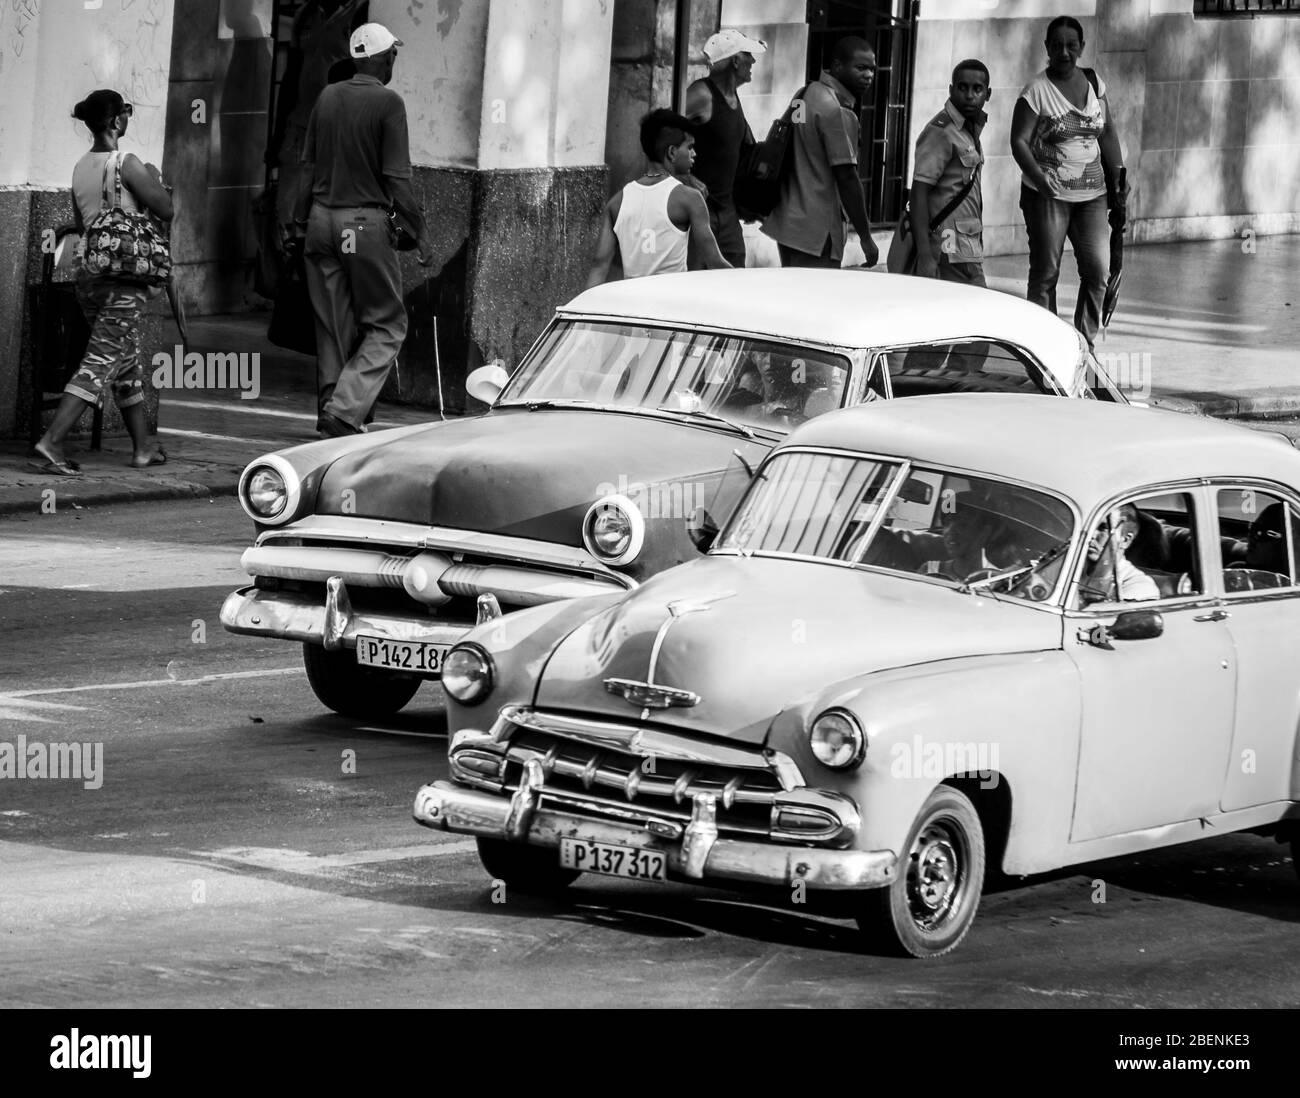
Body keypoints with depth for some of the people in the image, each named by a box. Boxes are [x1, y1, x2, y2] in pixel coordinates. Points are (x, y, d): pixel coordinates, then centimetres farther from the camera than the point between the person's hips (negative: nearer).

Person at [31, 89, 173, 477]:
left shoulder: (80, 168, 8)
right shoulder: (127, 165, -14)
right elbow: (165, 210, -9)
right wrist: (154, 180, 10)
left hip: (88, 272, 8)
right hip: (123, 276, -8)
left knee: (127, 361, 19)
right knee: (101, 363, -8)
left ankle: (143, 446, 27)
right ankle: (51, 442, -19)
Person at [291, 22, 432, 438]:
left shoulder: (328, 97, 7)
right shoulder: (387, 103, -10)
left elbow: (308, 166, 10)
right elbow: (396, 178, -13)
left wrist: (300, 222, 18)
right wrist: (421, 230, -6)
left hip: (322, 218, 6)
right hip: (365, 222, -6)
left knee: (333, 327, 13)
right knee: (387, 325, 2)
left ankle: (331, 411, 15)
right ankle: (346, 410, -13)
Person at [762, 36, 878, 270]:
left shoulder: (805, 95, 14)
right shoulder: (837, 112, -16)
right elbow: (846, 177, -17)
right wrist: (866, 237, -11)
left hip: (787, 223, 10)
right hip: (816, 233, -10)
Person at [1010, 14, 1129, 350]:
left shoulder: (1094, 83, 9)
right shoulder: (1036, 91, -7)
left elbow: (1108, 133, 15)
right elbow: (1019, 141, -11)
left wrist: (1118, 178, 6)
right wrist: (1041, 180, -24)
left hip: (1092, 194, 4)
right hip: (1047, 195, -4)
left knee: (1098, 271, -3)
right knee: (1045, 274, -1)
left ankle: (1085, 343, 8)